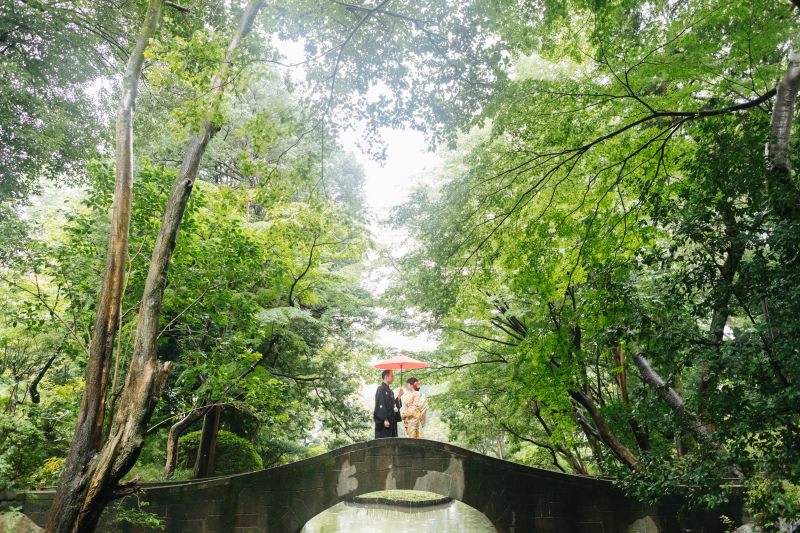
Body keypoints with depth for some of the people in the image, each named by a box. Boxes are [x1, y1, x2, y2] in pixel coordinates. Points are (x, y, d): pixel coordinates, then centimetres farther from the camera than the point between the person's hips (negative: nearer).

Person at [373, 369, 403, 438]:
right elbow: (380, 405, -17)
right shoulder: (381, 389, -9)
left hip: (391, 420, 9)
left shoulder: (390, 391, 17)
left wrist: (399, 396, 6)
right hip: (385, 422, -9)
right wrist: (385, 419, -21)